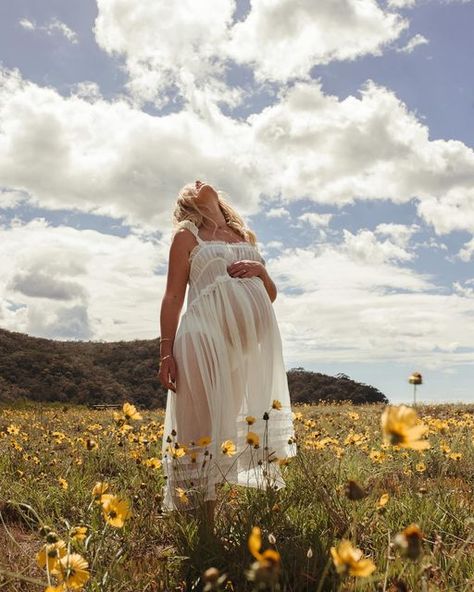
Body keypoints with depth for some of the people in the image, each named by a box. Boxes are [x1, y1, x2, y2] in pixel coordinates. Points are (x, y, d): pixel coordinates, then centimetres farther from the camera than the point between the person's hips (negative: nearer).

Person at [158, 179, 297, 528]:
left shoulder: (245, 237, 26)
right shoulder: (187, 233, 13)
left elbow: (271, 295, 26)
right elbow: (173, 297, 5)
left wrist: (261, 271, 3)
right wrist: (166, 353, -6)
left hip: (254, 336, 4)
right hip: (209, 332, -4)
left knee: (253, 420, -1)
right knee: (209, 422, -8)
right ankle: (210, 522, -6)